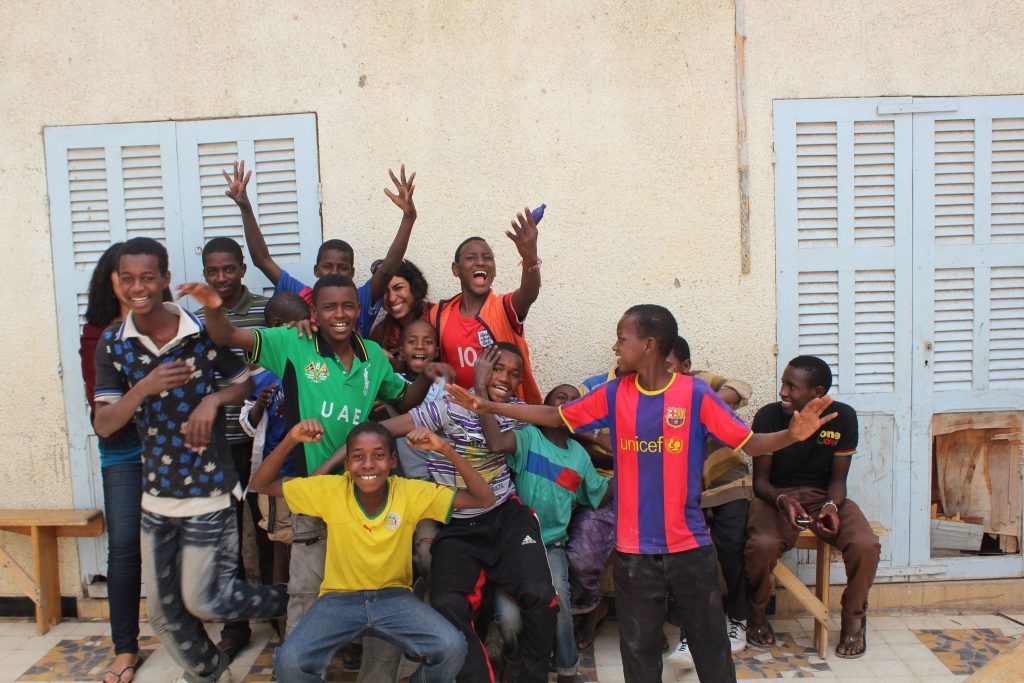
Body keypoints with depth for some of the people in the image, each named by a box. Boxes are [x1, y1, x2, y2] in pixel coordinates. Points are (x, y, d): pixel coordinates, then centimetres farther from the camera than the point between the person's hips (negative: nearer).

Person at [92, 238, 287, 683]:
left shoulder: (205, 332, -10)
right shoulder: (112, 344, -2)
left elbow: (246, 382, 4)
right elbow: (103, 426, -7)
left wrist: (214, 399, -16)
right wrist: (145, 387, -24)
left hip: (209, 488, -4)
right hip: (156, 495, 4)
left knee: (203, 600, 4)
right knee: (164, 613, 14)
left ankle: (293, 603, 29)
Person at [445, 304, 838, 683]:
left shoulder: (695, 394, -9)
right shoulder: (613, 394, -1)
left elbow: (750, 443, -8)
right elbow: (555, 416, 5)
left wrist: (791, 434, -28)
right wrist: (489, 406, 0)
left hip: (690, 546, -2)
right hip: (633, 549, 2)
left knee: (710, 643, 13)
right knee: (639, 647, 15)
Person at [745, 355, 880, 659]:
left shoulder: (843, 417, -7)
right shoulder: (769, 417, -12)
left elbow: (838, 480, 0)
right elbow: (760, 480, -7)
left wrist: (832, 506, -23)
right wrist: (782, 500, -29)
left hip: (823, 495, 2)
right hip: (776, 497, -2)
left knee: (866, 545, -27)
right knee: (762, 545, -33)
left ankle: (854, 617, 5)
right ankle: (756, 612, 0)